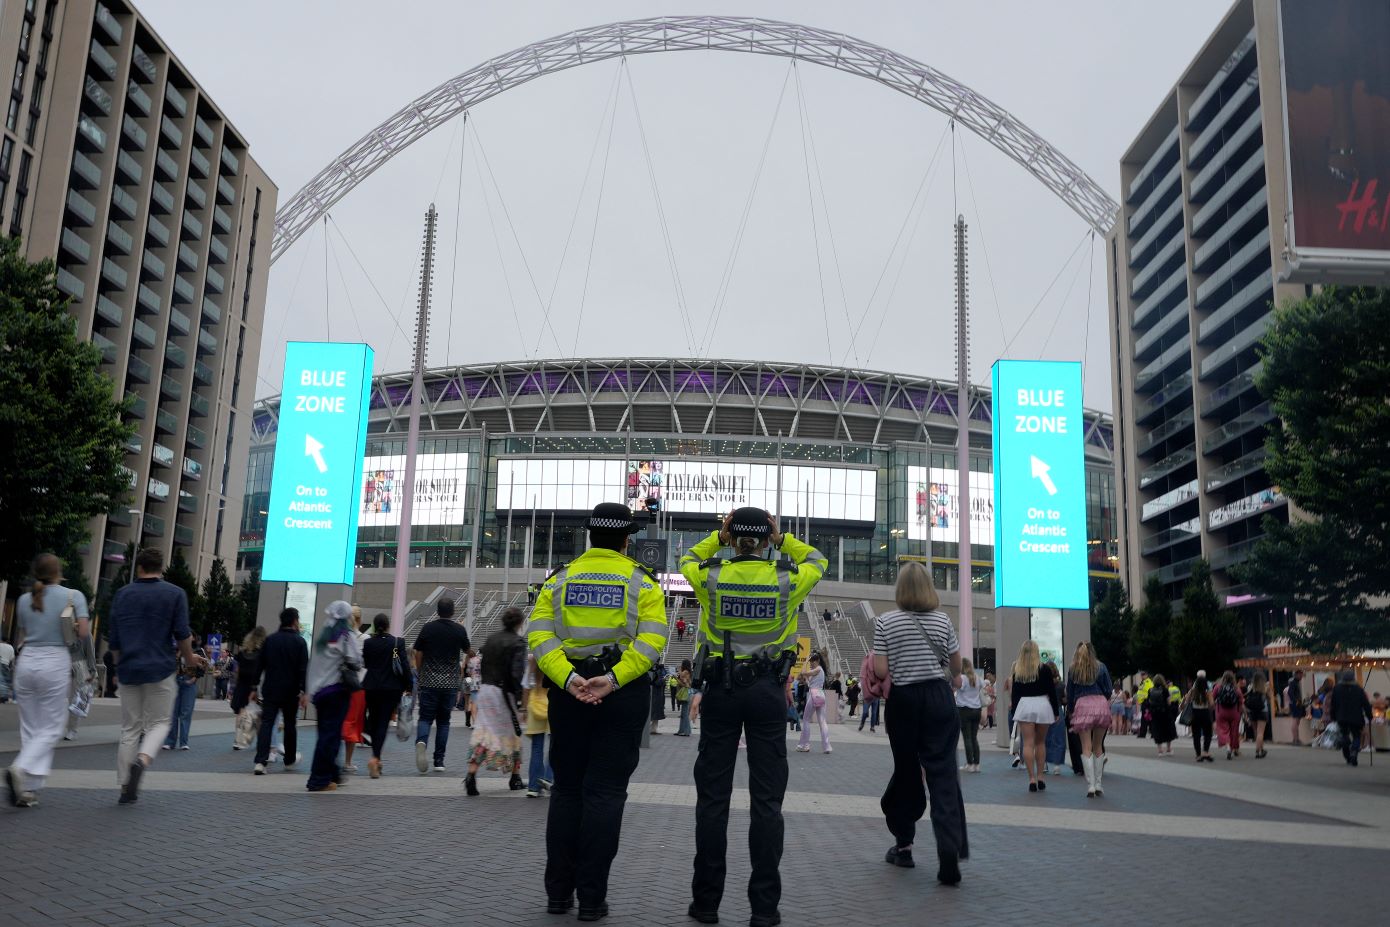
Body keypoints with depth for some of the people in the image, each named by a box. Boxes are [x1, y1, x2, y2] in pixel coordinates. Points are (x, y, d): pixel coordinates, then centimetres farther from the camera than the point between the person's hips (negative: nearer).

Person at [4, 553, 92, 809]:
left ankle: (28, 790, 10)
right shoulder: (73, 596, -2)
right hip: (55, 663, -4)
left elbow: (23, 636, 13)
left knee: (30, 728, 11)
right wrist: (89, 660, 7)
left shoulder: (24, 600, 11)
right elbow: (84, 632, -10)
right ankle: (21, 769, -20)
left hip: (26, 661, 4)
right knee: (51, 728, 3)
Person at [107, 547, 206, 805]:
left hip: (128, 670, 3)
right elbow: (182, 634, -6)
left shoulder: (122, 594, 7)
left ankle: (126, 788, 8)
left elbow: (113, 639, 10)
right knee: (158, 723, 8)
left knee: (130, 728, 10)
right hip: (160, 668, -3)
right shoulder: (175, 594, -3)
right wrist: (188, 658, 13)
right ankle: (142, 759, -20)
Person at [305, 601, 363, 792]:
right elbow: (355, 662, -11)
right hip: (337, 688, -7)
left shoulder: (323, 635, 14)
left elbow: (313, 662, 14)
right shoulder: (347, 635, -7)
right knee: (331, 733, -4)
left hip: (318, 689, 7)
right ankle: (319, 779, -7)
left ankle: (332, 774, 21)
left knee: (327, 732, 14)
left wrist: (310, 689, 15)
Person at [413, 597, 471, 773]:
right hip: (450, 682, 1)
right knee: (443, 721, 10)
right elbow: (467, 651, 16)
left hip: (429, 681, -1)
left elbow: (418, 653, 3)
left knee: (425, 717, 4)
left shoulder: (428, 628, -2)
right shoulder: (460, 630, -1)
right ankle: (439, 761, 9)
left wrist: (420, 673, 17)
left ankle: (421, 741, -27)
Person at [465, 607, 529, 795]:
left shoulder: (490, 639, 9)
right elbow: (516, 673, -19)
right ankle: (515, 779, 23)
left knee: (483, 734, 3)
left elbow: (483, 666, 12)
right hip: (505, 693, -5)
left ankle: (471, 774, -14)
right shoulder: (517, 642, -11)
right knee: (514, 734, 12)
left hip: (485, 689, 5)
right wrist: (520, 700, -17)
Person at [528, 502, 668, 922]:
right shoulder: (642, 582, 2)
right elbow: (651, 640, -13)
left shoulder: (560, 579, 8)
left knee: (566, 790, 13)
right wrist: (613, 679, -20)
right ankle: (591, 897, 5)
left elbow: (539, 634, -7)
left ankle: (558, 891, 17)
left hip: (568, 692, 2)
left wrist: (568, 679, -16)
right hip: (624, 695, -2)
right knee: (605, 792, 3)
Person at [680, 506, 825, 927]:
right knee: (766, 799, 3)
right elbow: (818, 561, 17)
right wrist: (783, 540, 11)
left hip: (719, 689, 1)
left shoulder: (710, 577, -5)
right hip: (768, 691, 0)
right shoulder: (787, 580, -5)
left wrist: (718, 537, 10)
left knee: (713, 796, 6)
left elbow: (687, 561, 19)